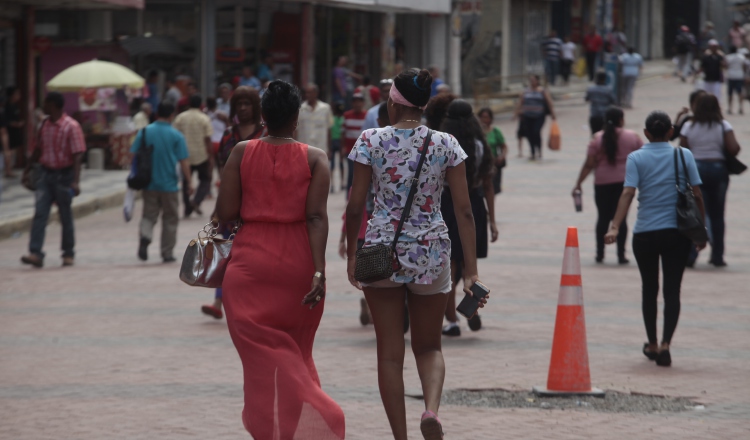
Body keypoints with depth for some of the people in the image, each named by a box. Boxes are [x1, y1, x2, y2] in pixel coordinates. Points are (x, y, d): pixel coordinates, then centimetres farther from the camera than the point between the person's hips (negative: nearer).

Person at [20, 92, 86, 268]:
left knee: (66, 217, 7)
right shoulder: (45, 125, 8)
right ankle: (35, 253, -13)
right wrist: (27, 171, 18)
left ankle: (68, 254, 21)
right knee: (40, 213, -8)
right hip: (45, 173, 5)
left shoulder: (71, 126, -12)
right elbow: (38, 149, 19)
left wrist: (75, 181, -24)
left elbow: (77, 155, -16)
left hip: (64, 175, -5)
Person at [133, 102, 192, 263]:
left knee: (149, 215, 9)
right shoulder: (176, 136, -7)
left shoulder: (144, 132, 0)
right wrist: (188, 182, 0)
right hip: (169, 184, -2)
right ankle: (167, 253, 15)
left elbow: (134, 155, 1)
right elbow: (184, 162, -9)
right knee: (170, 219, 11)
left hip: (149, 183, 2)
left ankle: (145, 236, -21)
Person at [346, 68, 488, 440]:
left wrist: (351, 253, 10)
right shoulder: (446, 145, -2)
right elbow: (464, 210, -3)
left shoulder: (371, 141, -6)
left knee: (390, 353, 7)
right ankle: (432, 407, -12)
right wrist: (471, 270, 0)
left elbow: (355, 207, -4)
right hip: (431, 251, 1)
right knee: (428, 346, 16)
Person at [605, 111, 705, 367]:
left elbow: (628, 193, -13)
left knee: (649, 289, 16)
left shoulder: (636, 158, -1)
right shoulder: (684, 156, 1)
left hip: (645, 233, 0)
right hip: (677, 232, 0)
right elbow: (697, 194, 0)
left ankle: (652, 344, 27)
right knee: (672, 290, 1)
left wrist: (615, 227, -19)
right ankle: (665, 344, -14)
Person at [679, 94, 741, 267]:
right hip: (718, 169, 0)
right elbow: (734, 149, -10)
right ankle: (717, 256, 13)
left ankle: (691, 253, -14)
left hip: (695, 169, 0)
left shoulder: (689, 126, 0)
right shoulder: (723, 125, -3)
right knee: (717, 215, 10)